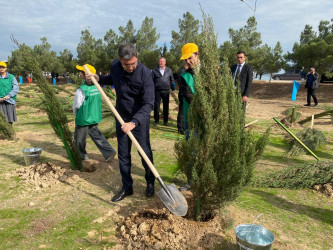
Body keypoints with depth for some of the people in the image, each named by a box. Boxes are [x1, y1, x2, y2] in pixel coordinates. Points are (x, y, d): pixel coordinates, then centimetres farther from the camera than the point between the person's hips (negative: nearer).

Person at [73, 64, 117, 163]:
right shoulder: (96, 87, -2)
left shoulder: (81, 90, -22)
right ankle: (109, 152, 10)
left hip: (84, 118, -6)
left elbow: (76, 106, -12)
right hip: (95, 117, 6)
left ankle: (80, 155, 31)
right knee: (96, 134, 17)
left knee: (79, 138, 14)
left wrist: (76, 114, 8)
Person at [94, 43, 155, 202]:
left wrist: (133, 123, -36)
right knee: (123, 154, 10)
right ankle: (127, 187, 26)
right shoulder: (115, 66, -6)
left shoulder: (145, 73, -23)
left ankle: (150, 183, 29)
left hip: (140, 118, -4)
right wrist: (99, 79, -1)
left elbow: (148, 104, -25)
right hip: (121, 117, 5)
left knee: (145, 152, 5)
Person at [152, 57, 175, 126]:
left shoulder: (169, 70, 9)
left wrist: (173, 89, 10)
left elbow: (172, 80, 14)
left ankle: (165, 121, 17)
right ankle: (156, 121, 14)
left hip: (166, 91, 1)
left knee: (166, 107, 6)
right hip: (157, 91, -1)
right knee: (156, 106, 1)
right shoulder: (154, 70, 5)